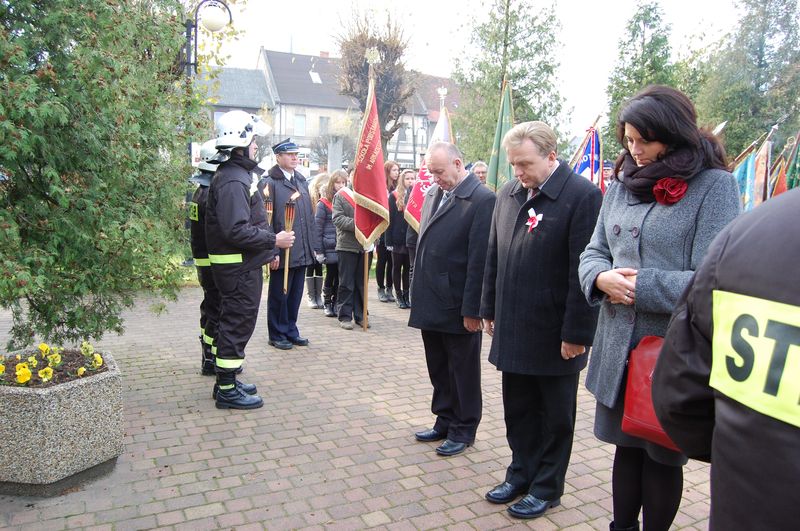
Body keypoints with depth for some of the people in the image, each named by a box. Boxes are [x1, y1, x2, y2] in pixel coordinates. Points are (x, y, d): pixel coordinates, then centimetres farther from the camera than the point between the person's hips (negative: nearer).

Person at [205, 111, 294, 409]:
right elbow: (237, 230, -27)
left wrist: (269, 248, 19)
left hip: (244, 265, 11)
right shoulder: (232, 181, -20)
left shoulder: (239, 175, 14)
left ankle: (226, 381, 30)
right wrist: (274, 240, -20)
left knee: (233, 323, 18)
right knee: (237, 325, -3)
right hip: (239, 268, -11)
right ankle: (227, 391, 8)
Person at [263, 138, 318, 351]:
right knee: (279, 295, 6)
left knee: (295, 294, 14)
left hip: (302, 251, 7)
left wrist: (311, 244, 13)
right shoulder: (270, 183, -8)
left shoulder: (301, 181, 14)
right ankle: (277, 334, 19)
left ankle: (291, 331, 27)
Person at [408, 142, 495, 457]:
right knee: (438, 369, 18)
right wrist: (418, 293, 11)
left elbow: (479, 259, -16)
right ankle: (445, 421, 34)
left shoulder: (482, 199, -14)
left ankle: (464, 430, 26)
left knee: (464, 371, 10)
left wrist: (472, 309, -16)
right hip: (430, 303, 7)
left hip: (458, 306, -7)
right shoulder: (433, 193, 9)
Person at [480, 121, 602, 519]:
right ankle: (521, 473, 36)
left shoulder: (582, 196, -14)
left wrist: (577, 333, -15)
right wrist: (490, 309, 13)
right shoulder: (508, 194, 7)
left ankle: (547, 487, 29)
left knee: (555, 416, 12)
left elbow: (583, 271, -16)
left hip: (555, 334, -6)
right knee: (518, 411, 18)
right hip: (513, 330, 6)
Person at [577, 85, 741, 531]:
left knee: (662, 455, 13)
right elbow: (593, 253, 9)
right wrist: (603, 278, -12)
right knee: (626, 445, 18)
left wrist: (640, 287, -19)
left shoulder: (714, 185, -9)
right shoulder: (623, 185, 8)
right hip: (619, 348, 5)